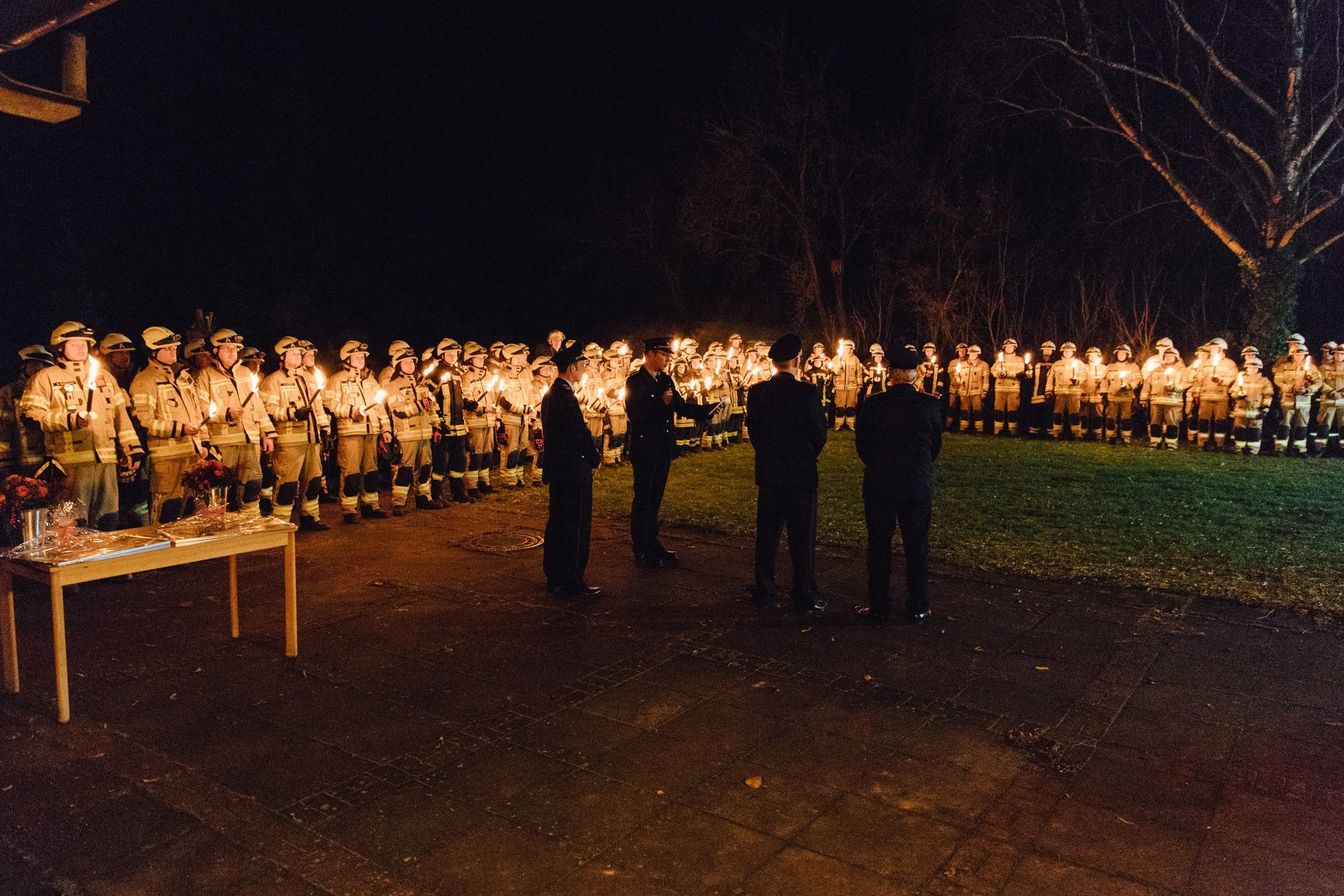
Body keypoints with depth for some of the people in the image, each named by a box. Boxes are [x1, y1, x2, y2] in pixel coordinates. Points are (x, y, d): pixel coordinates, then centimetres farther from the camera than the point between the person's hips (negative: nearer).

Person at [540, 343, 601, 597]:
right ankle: (572, 583, 4)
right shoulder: (566, 397, -20)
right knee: (576, 528, -2)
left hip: (557, 470, 10)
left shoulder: (551, 394, 12)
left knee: (557, 524, 16)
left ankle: (555, 578, 25)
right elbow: (581, 434, -20)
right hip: (574, 471, -10)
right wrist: (593, 459, -4)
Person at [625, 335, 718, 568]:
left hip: (663, 449, 7)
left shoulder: (665, 380, 10)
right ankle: (641, 550, 11)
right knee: (643, 499, 2)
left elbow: (682, 407, 7)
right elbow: (634, 414, -20)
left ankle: (652, 544, 24)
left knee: (655, 499, 15)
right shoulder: (635, 381, -12)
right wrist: (661, 403, -24)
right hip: (645, 448, -7)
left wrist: (710, 409, -6)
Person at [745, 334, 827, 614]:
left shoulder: (756, 392, -3)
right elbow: (820, 433, -8)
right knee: (803, 539, 4)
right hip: (801, 474, -4)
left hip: (768, 473, 4)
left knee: (766, 535, 13)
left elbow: (753, 431, 4)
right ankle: (804, 599, 10)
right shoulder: (807, 392, -15)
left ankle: (764, 593, 20)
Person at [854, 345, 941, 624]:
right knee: (917, 546, 10)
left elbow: (861, 444, 1)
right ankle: (918, 609, 16)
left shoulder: (873, 404, -8)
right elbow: (936, 444, 6)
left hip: (879, 485, -1)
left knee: (879, 545, 8)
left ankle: (880, 607, 13)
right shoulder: (930, 405, -5)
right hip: (918, 485, 1)